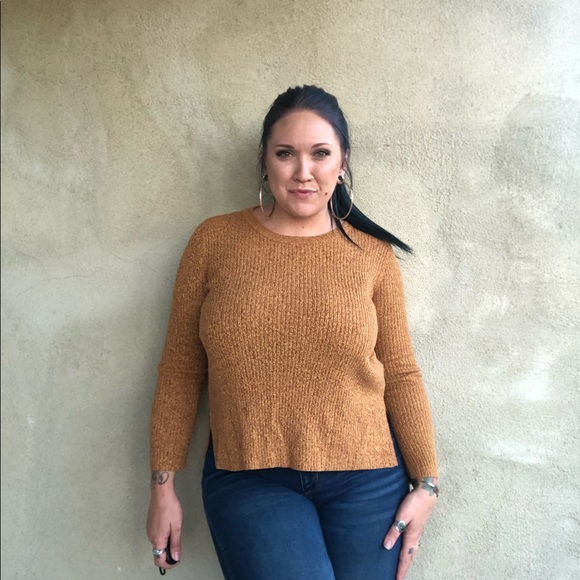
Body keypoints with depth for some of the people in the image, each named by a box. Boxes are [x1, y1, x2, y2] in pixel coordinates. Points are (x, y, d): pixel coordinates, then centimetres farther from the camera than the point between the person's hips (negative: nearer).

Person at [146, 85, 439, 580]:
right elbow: (181, 370, 1)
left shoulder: (371, 253, 0)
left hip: (368, 479, 2)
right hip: (249, 481, -1)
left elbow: (400, 373, 3)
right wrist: (164, 485, 3)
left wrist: (426, 481, 1)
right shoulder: (214, 241, -2)